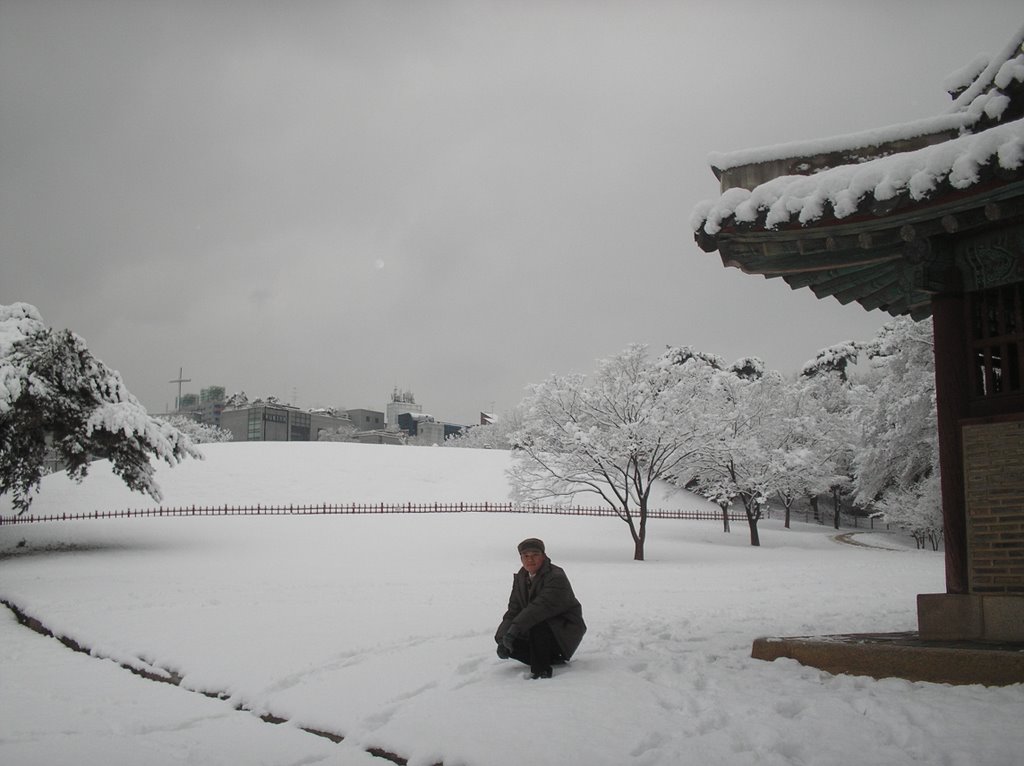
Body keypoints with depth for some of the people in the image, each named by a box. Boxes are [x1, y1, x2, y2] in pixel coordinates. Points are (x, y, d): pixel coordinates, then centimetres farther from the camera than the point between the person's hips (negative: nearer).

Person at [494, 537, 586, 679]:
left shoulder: (556, 577, -21)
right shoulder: (520, 578, 5)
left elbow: (542, 606, -35)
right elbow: (513, 610, 0)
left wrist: (515, 628, -44)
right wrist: (502, 638, -17)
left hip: (564, 632, -8)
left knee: (537, 625, -35)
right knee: (510, 644, -10)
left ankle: (541, 672, -24)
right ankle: (553, 659, 6)